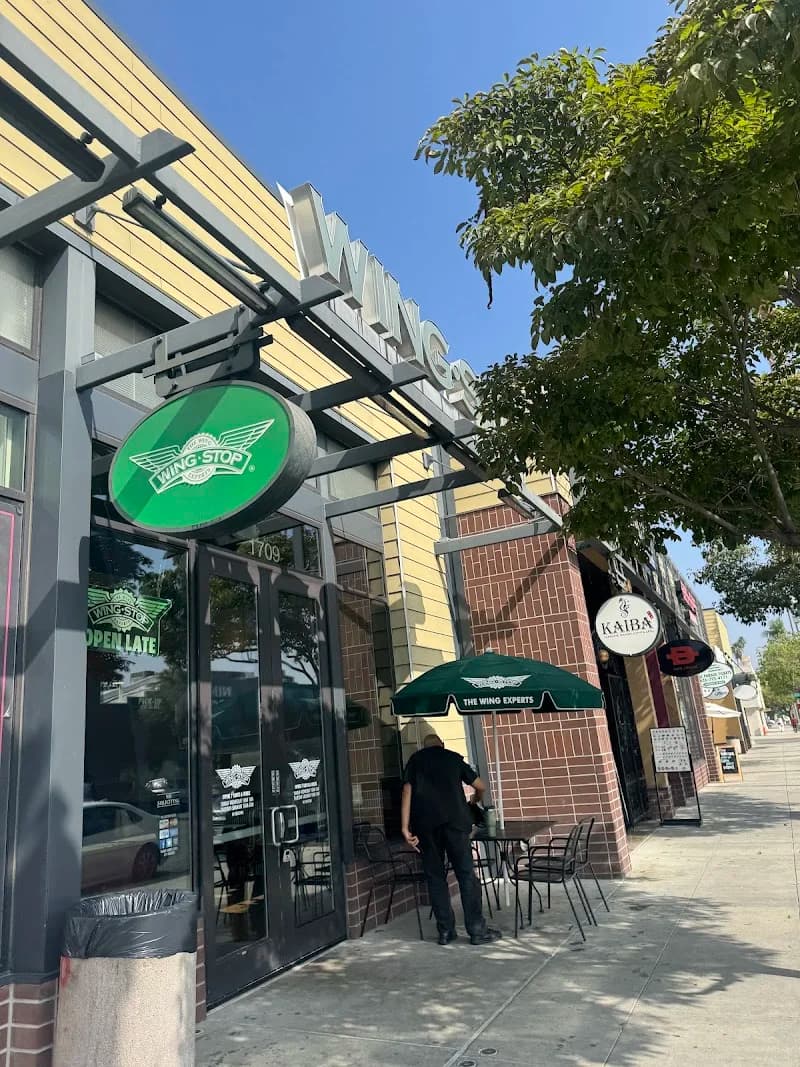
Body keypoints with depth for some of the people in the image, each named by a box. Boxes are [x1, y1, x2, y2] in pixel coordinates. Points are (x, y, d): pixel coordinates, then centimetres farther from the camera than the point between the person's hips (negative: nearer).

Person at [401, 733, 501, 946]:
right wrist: (476, 800, 47)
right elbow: (481, 787, 25)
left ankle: (446, 931, 12)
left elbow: (407, 792, 3)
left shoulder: (415, 760, 17)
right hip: (454, 819, -1)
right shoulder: (454, 758, 19)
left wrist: (405, 827, -1)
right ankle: (477, 930, 5)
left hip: (424, 822, 1)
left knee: (435, 876, 10)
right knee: (466, 874, 4)